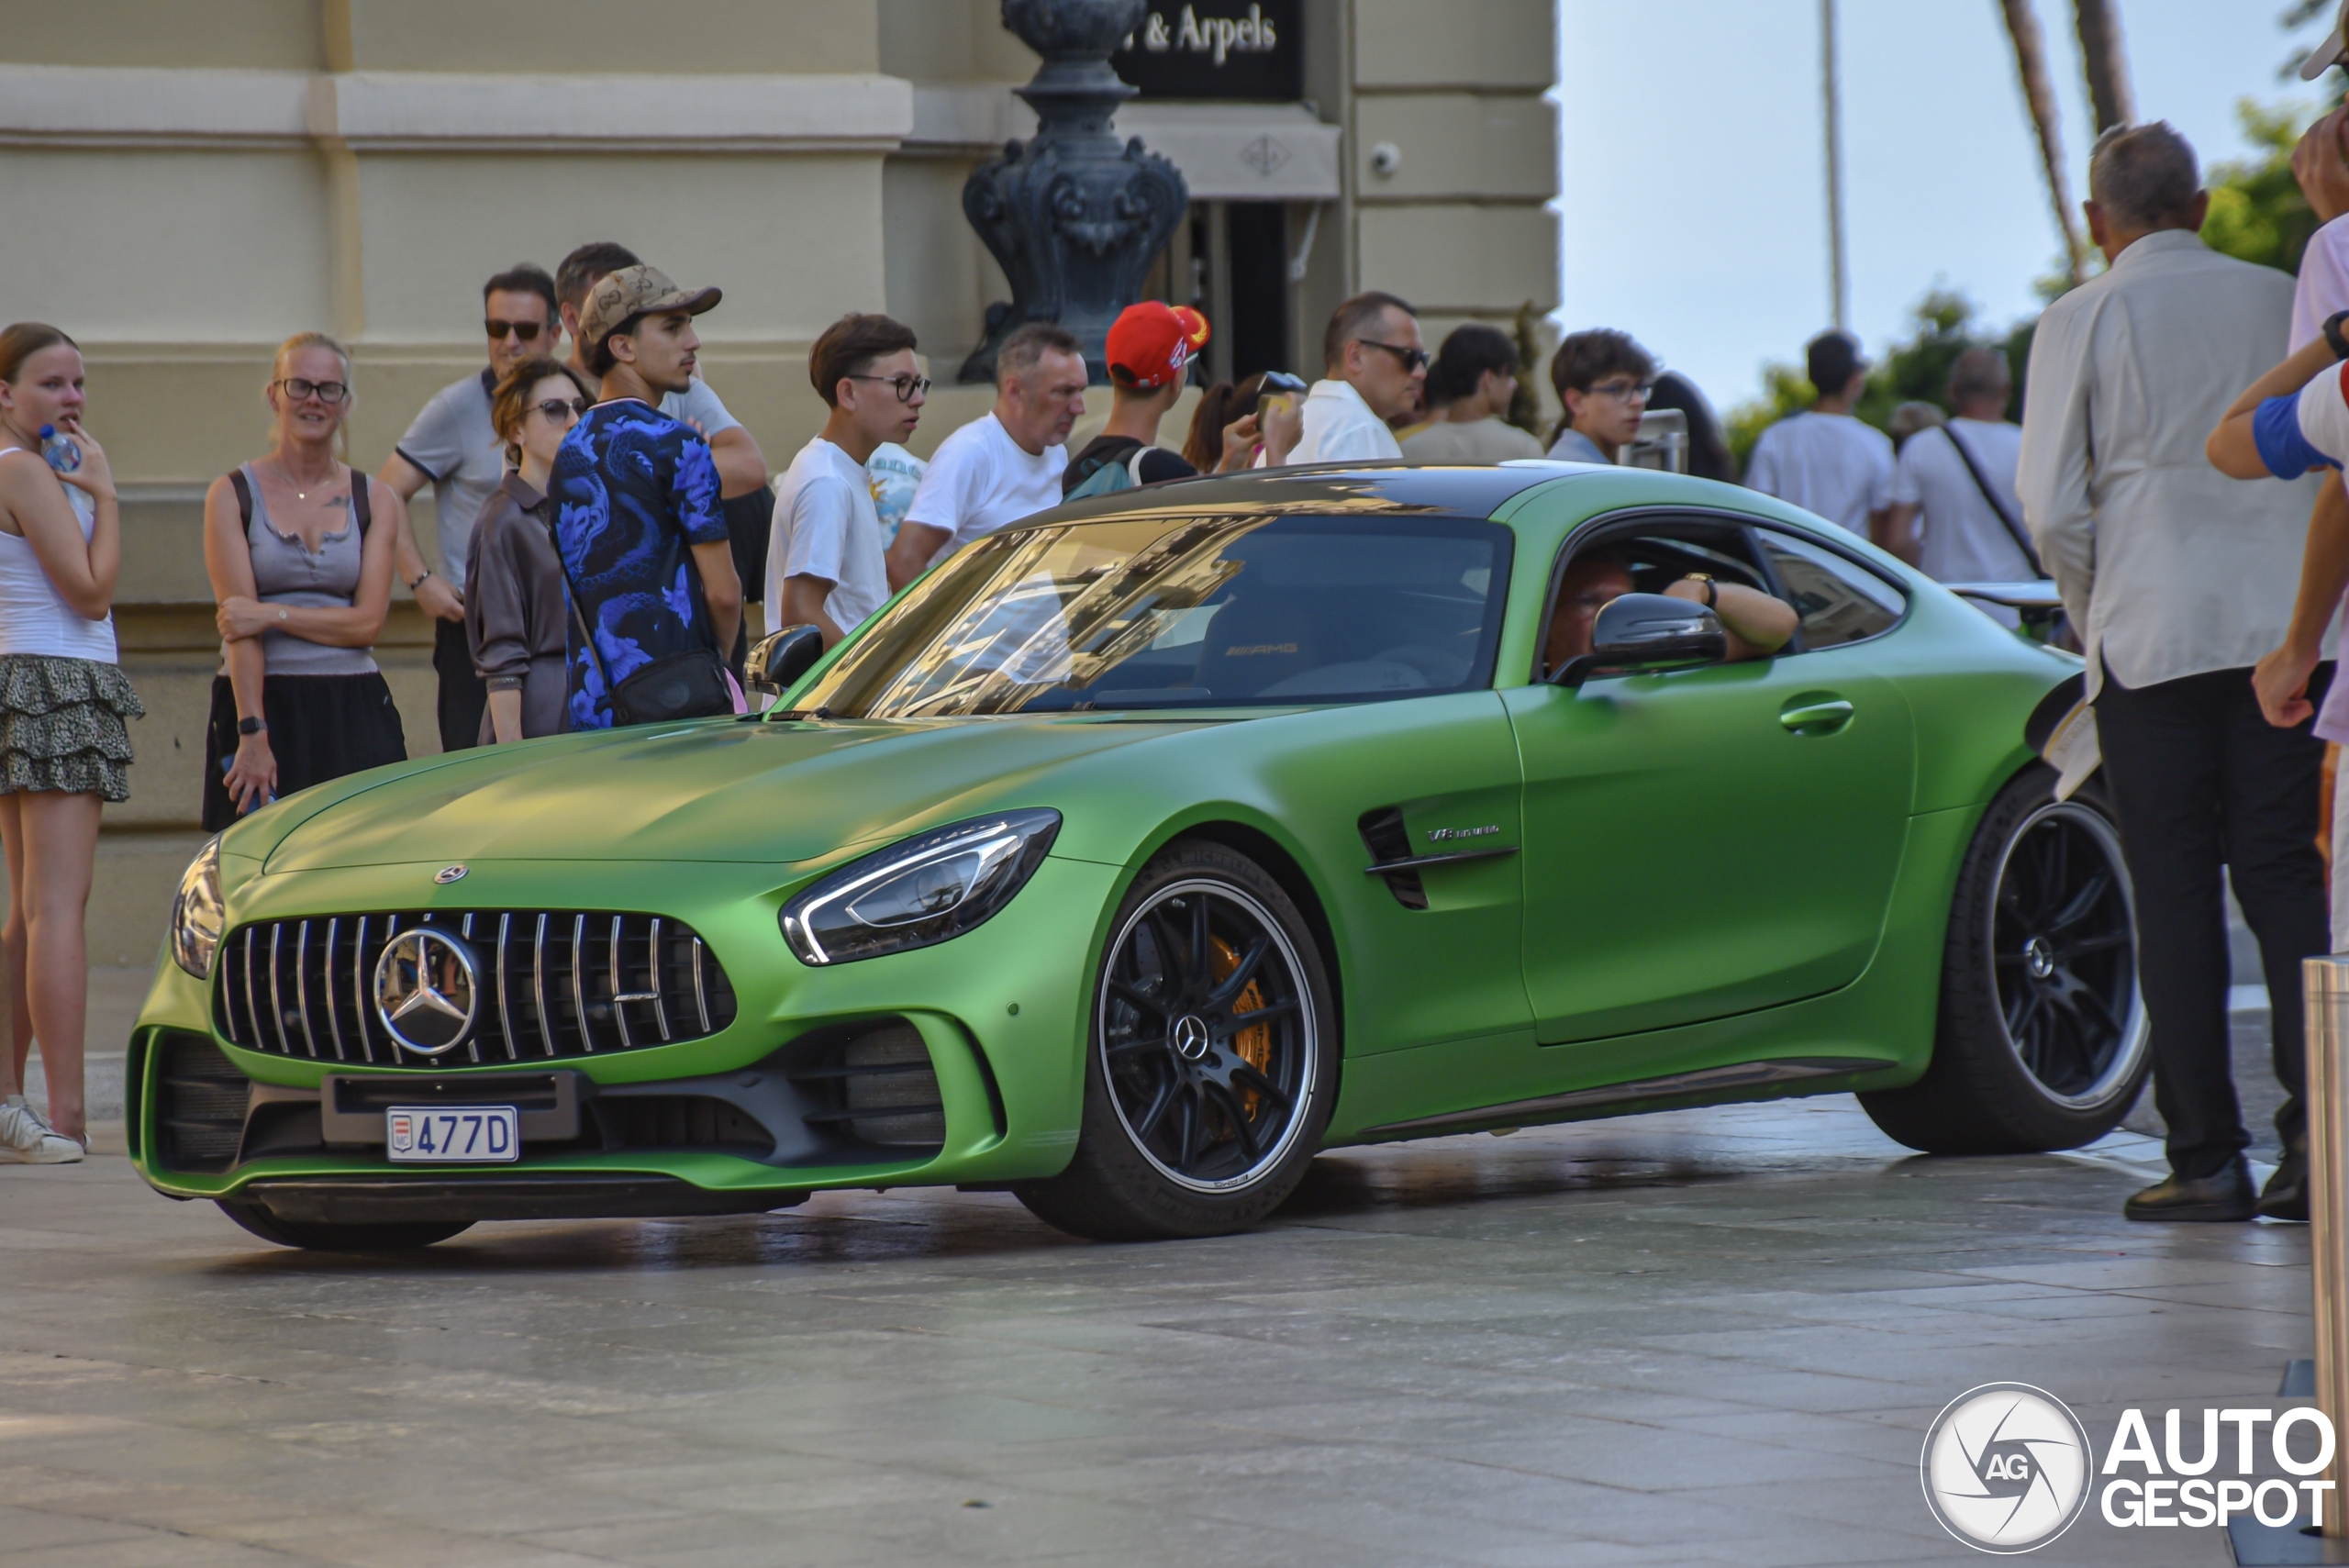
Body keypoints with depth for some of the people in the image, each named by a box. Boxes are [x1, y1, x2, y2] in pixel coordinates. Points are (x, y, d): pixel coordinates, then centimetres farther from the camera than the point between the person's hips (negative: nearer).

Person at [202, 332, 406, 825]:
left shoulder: (375, 500, 10)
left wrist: (274, 615, -12)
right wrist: (252, 732, -16)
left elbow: (367, 623, 0)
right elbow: (238, 622, -6)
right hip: (264, 705, -2)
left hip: (353, 714, 2)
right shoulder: (233, 496, 3)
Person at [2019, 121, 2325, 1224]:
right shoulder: (2280, 303, 6)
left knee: (2176, 895, 1)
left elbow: (2052, 509, -5)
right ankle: (2314, 1118, -7)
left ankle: (2207, 1157, 1)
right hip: (2286, 628, 3)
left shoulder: (2081, 322, -3)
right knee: (2283, 877, 6)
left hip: (2153, 635, -3)